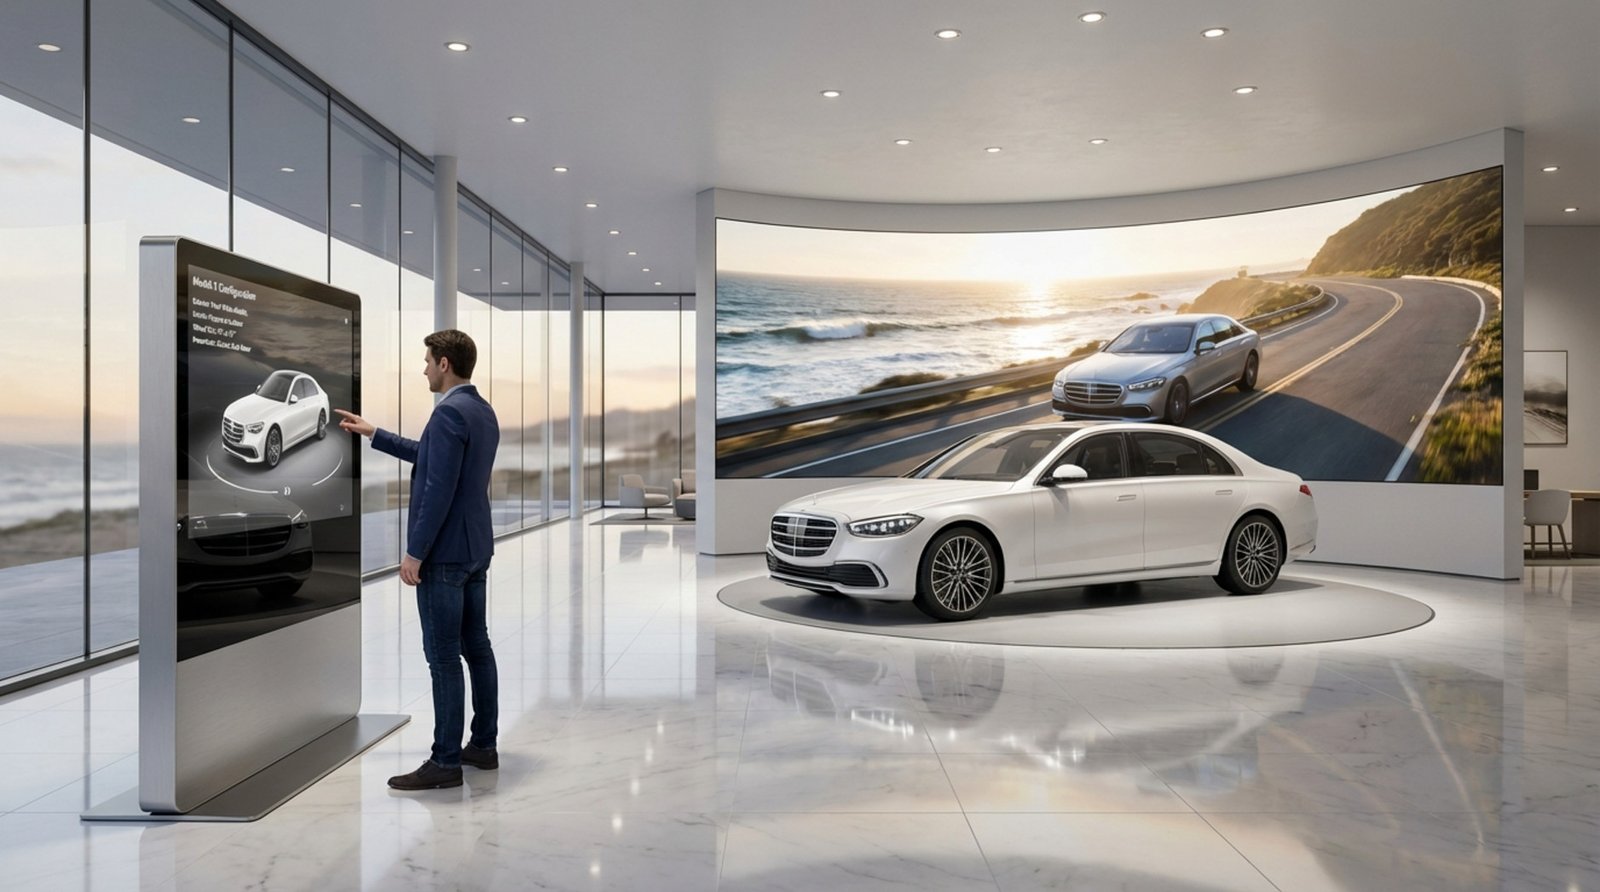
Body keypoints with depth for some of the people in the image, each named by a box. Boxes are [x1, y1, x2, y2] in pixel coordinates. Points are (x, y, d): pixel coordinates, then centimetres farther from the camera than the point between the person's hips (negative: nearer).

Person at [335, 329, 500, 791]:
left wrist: (415, 553, -17)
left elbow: (439, 489, -22)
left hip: (444, 552, -10)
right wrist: (373, 433, 31)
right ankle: (484, 745, 22)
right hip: (474, 548, 10)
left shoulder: (450, 411, -18)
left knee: (444, 657, -4)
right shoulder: (482, 410, 13)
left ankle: (445, 761, 3)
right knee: (476, 647, 13)